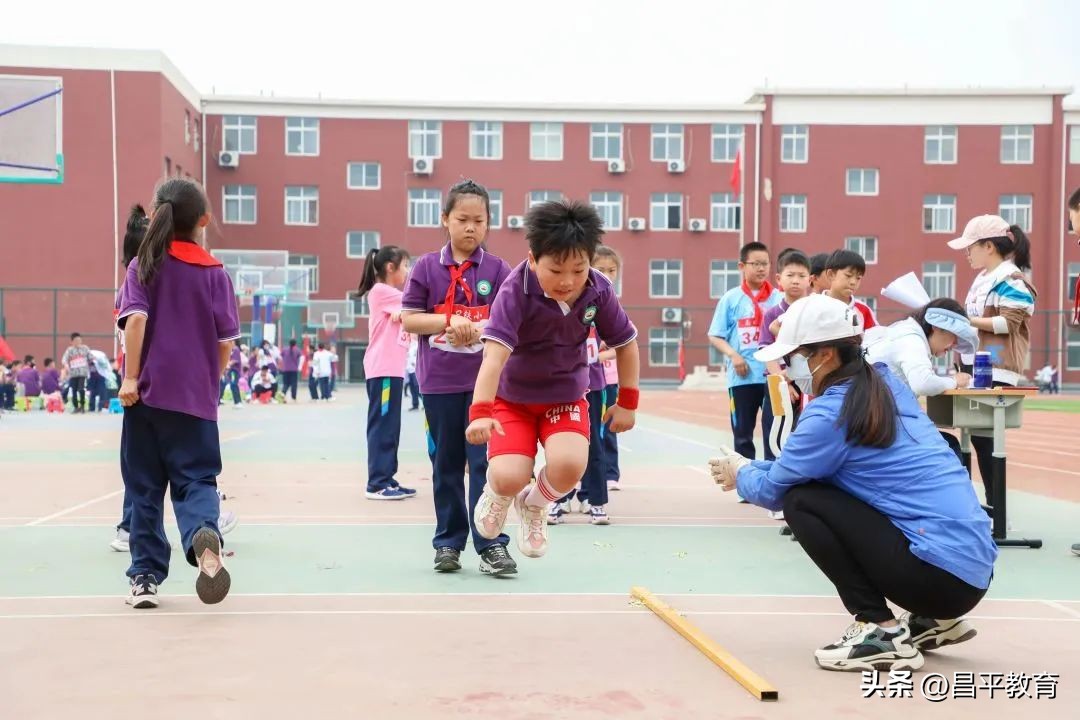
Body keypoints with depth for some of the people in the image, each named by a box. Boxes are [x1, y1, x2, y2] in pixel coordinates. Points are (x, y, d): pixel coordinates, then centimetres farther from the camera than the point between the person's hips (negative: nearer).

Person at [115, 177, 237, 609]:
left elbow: (136, 318, -12)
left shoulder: (144, 265, 2)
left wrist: (131, 378, -12)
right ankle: (203, 533, -29)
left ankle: (145, 577, 14)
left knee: (144, 486, 11)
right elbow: (226, 340, 1)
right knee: (196, 478, 3)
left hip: (148, 391, 1)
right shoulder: (214, 271, 3)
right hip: (196, 397, 0)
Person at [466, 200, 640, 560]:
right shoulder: (516, 290, -27)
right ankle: (497, 495, 21)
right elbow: (495, 353, -38)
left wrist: (627, 403, 4)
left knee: (569, 465, -26)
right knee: (510, 477, -21)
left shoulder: (598, 290, -15)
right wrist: (480, 412, -50)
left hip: (566, 396, 2)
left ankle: (534, 505, 12)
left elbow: (626, 343, 1)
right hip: (512, 396, -2)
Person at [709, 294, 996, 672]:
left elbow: (775, 492, 0)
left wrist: (741, 476, 21)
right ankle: (935, 620, 22)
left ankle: (880, 630, -5)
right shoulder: (884, 383, 12)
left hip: (941, 575, -9)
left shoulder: (830, 413, -12)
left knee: (801, 501, -5)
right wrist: (750, 468, 25)